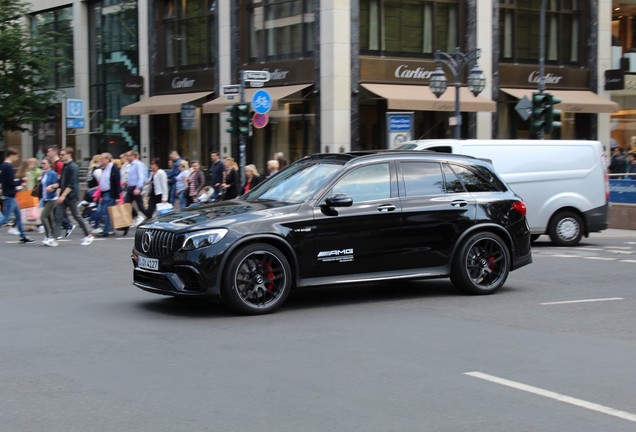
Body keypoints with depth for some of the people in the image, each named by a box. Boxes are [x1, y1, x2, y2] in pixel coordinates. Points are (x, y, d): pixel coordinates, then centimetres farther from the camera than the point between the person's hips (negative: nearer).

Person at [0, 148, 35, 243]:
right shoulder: (8, 167, -17)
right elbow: (12, 182, -21)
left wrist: (18, 182, 13)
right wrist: (21, 181, -4)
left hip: (10, 196, 10)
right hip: (9, 196, -10)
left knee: (18, 215, 13)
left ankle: (23, 236, 17)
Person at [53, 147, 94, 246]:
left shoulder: (73, 167, -14)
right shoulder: (65, 166, 12)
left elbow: (72, 184, -21)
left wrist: (63, 195, -25)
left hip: (71, 197, -8)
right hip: (63, 197, 8)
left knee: (76, 216, 2)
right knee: (58, 216, -2)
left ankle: (88, 235, 16)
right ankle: (55, 237, -6)